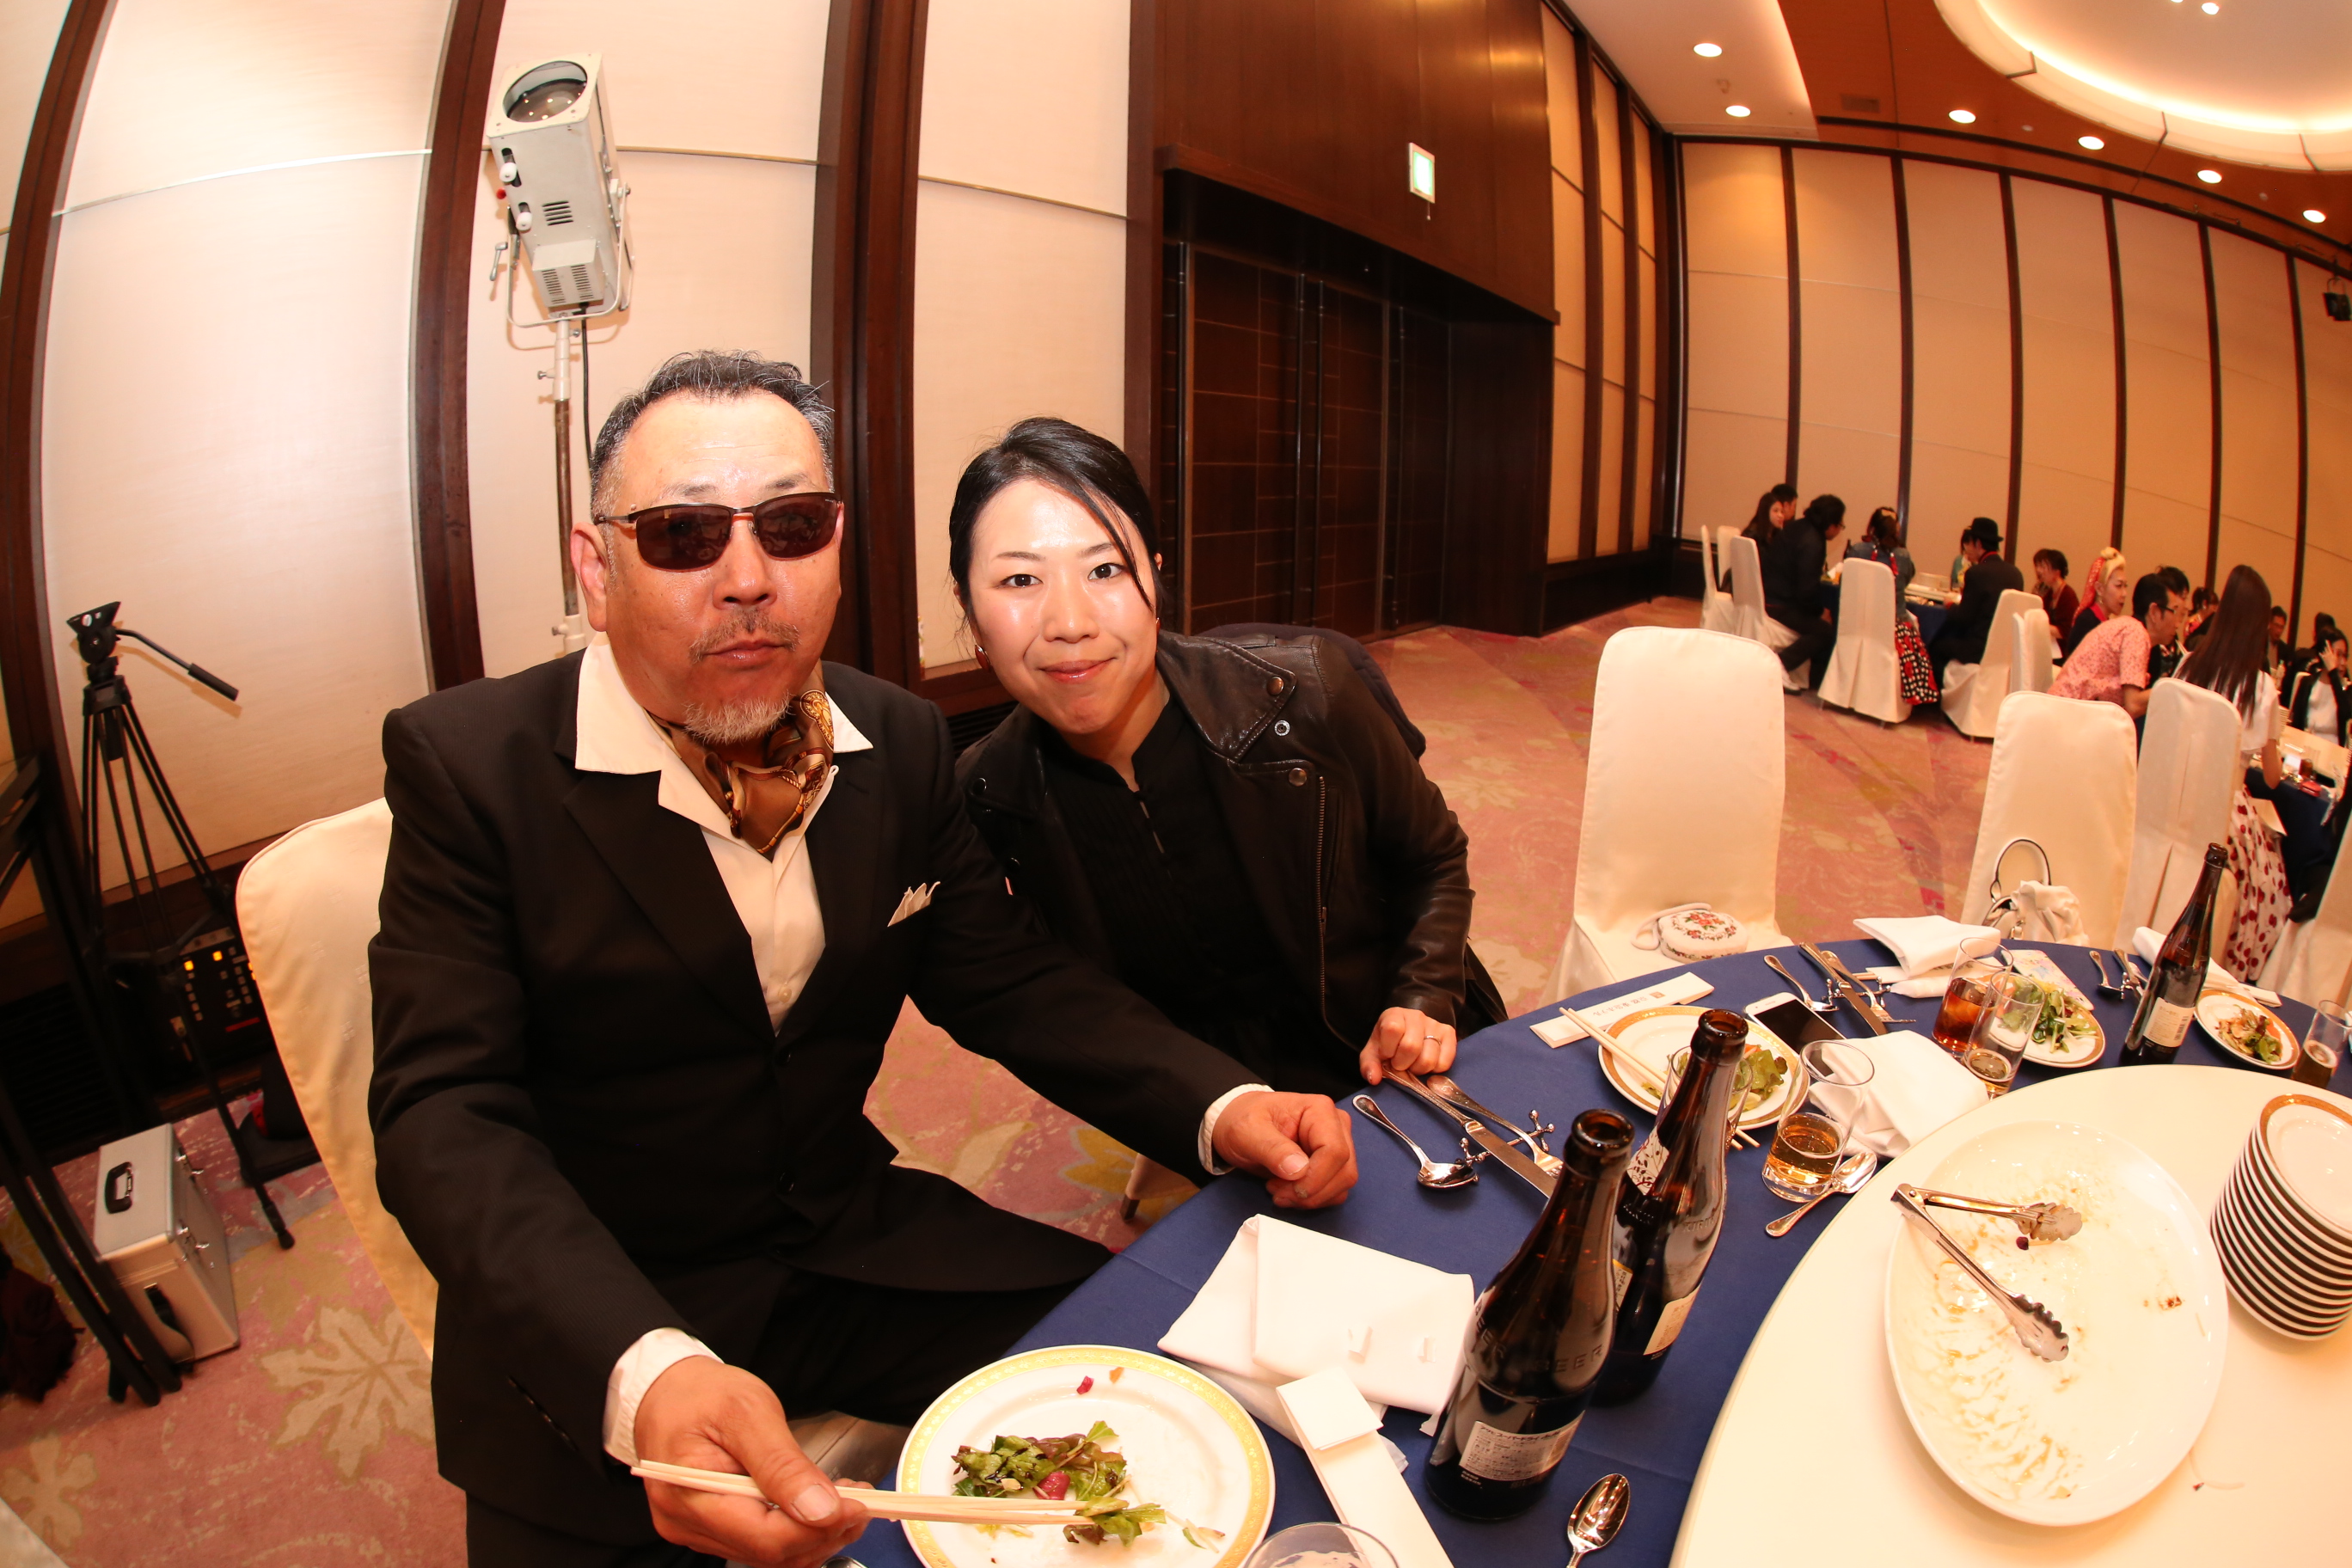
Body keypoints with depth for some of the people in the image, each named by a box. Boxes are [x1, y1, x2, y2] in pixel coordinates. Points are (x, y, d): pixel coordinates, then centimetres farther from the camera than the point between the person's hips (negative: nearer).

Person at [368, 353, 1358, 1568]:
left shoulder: (902, 745, -1)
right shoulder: (469, 763, -14)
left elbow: (1006, 978, 4)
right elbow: (447, 1115, -20)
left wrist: (1222, 1107, -13)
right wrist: (647, 1375, -38)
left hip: (856, 1242, 4)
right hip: (592, 1334, -3)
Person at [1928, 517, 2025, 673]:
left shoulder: (1977, 572, -14)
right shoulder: (2014, 572, 7)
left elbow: (1962, 618, -11)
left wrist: (1952, 606, 9)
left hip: (1979, 650, -8)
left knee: (1935, 646, 6)